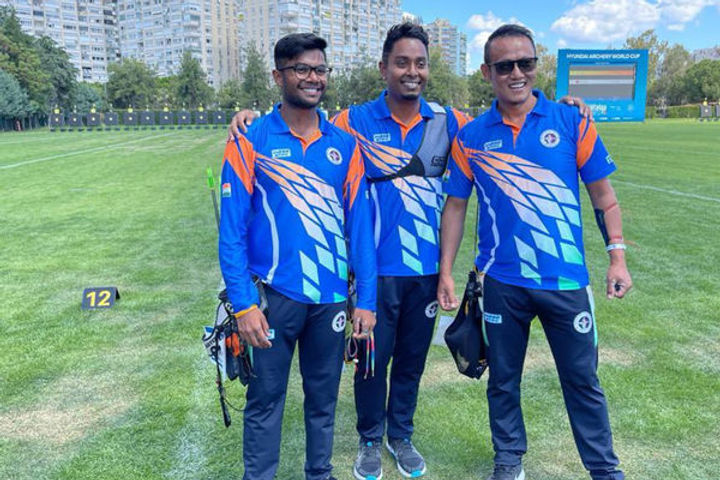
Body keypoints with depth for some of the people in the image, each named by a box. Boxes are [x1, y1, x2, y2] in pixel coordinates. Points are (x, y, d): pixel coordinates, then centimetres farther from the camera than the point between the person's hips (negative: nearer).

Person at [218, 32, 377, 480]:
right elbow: (232, 230, -7)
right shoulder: (250, 141, -4)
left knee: (324, 397, 16)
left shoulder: (345, 144, 3)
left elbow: (360, 224, 2)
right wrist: (243, 303, -13)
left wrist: (367, 299, -2)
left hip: (332, 296, 3)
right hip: (274, 294, -2)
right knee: (265, 399, 10)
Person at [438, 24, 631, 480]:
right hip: (501, 283, 1)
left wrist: (618, 256, -5)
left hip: (566, 279, -1)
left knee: (583, 379, 11)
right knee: (503, 378, 15)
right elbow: (455, 206, 4)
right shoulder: (471, 137, 0)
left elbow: (603, 195, 2)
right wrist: (446, 271, 1)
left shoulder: (572, 123, -2)